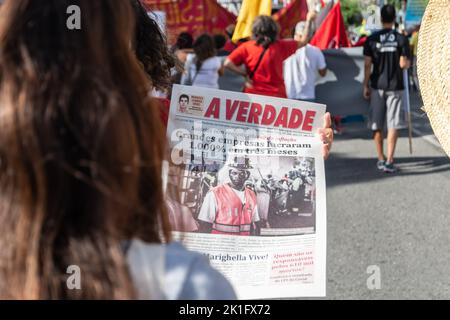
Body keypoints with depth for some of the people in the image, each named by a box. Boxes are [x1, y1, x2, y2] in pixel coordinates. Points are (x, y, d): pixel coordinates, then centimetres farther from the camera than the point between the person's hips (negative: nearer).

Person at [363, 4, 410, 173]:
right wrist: (407, 63, 14)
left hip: (377, 86, 1)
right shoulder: (401, 39, -5)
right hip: (395, 87, -1)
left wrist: (366, 86, 6)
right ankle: (389, 161, -6)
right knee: (392, 125, 0)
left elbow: (367, 65, -3)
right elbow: (404, 64, -9)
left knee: (377, 125, 12)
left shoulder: (372, 39, -2)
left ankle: (381, 159, 18)